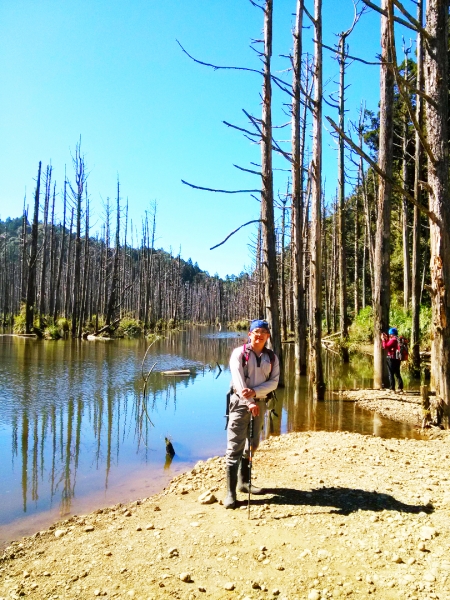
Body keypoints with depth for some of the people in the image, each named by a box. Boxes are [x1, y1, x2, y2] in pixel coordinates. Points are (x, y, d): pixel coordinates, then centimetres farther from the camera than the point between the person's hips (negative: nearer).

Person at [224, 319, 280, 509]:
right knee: (235, 446, -7)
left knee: (252, 444, 15)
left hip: (260, 402, 5)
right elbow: (238, 379, -14)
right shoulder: (239, 353, -5)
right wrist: (249, 402, -23)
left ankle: (244, 481, 32)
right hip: (240, 402, -5)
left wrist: (254, 391, -19)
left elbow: (274, 382, -3)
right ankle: (230, 492, -5)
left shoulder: (272, 357, 7)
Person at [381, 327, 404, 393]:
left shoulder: (393, 340, -16)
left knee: (391, 374, -3)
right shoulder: (398, 340, 11)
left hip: (391, 359, -9)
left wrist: (383, 340, -5)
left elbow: (385, 347, -16)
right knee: (397, 374, 15)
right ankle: (400, 388, 15)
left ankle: (392, 389, -3)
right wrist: (386, 339, 20)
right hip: (397, 359, 9)